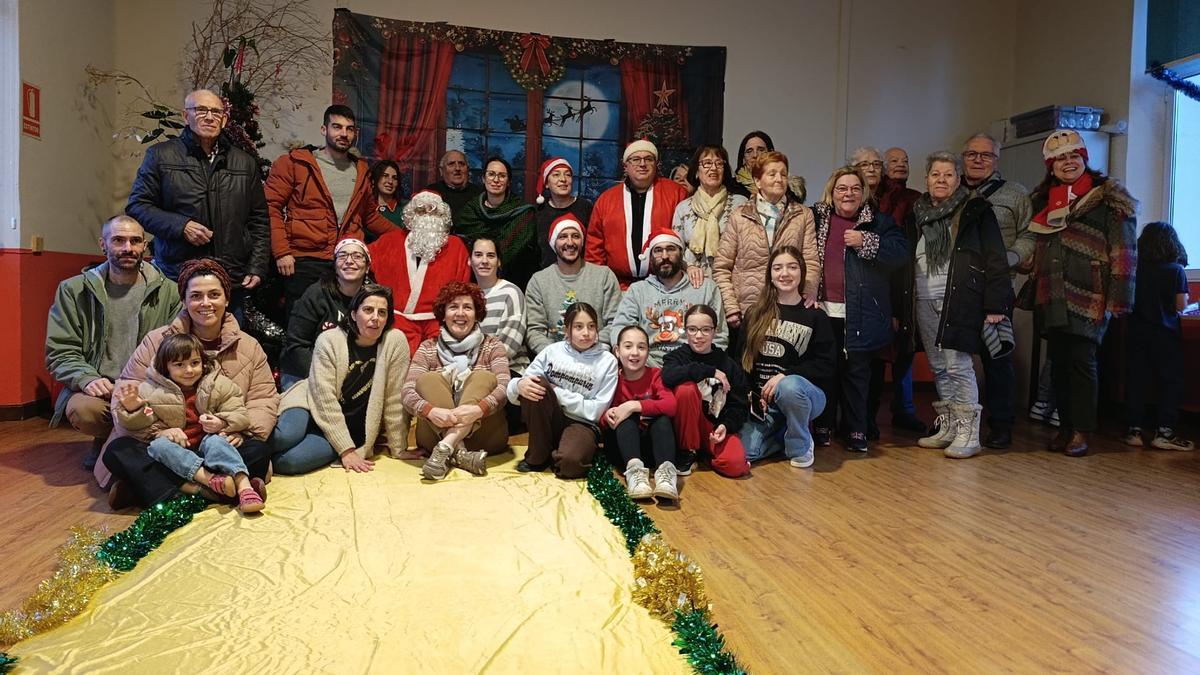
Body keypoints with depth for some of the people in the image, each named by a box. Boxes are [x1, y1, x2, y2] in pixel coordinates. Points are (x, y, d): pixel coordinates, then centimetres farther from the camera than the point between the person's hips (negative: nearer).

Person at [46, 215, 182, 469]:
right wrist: (87, 379, -19)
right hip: (100, 389, 0)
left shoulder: (168, 292, 4)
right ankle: (106, 440, 8)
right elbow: (59, 352, 2)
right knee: (82, 410, -33)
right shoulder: (74, 290, 6)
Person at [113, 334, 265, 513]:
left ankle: (244, 486, -51)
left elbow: (240, 415, 1)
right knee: (158, 445, -29)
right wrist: (132, 409, -17)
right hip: (175, 450, 1)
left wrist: (222, 423, -20)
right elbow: (137, 425, 5)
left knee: (215, 441, -32)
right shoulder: (152, 389, 5)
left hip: (204, 444, -1)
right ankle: (209, 478, -49)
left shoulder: (218, 385, 4)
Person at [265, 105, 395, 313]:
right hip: (303, 263, -3)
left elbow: (370, 216, 27)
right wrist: (281, 251, -11)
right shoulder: (294, 163, 3)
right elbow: (271, 207, -1)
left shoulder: (361, 170, 17)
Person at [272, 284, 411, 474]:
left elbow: (394, 401, -7)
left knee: (291, 461, -27)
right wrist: (346, 450, -21)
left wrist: (398, 449, -4)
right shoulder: (328, 341, -10)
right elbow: (325, 399, -16)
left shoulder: (395, 341, -10)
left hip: (349, 428, 0)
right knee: (286, 437, -34)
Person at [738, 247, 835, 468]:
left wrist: (785, 375, -19)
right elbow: (742, 358, 5)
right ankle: (783, 432, 16)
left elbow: (827, 365, -7)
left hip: (805, 393, -2)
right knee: (745, 452, -18)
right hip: (761, 398, 3)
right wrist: (752, 395, -8)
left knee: (788, 387, -39)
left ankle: (801, 446, -10)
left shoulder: (815, 316, -1)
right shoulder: (756, 313, 6)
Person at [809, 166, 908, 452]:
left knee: (856, 372, 3)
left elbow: (901, 252, -6)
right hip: (823, 310, 1)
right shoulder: (816, 217, 10)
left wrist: (866, 242, -14)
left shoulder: (879, 222, 6)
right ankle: (823, 427, 17)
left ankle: (856, 431, 14)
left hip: (859, 314, -1)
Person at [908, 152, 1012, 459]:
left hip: (960, 300, -5)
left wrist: (995, 305, -13)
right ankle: (946, 427, 20)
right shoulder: (919, 214, 14)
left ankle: (968, 433, 0)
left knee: (958, 366, -8)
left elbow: (995, 259, -5)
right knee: (938, 368, 10)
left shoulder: (976, 210, 0)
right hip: (924, 302, 5)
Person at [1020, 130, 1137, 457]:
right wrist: (1031, 291, 17)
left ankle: (1081, 431, 5)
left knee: (1081, 362, -4)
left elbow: (1124, 253, -6)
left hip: (1087, 299, -5)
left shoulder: (1108, 199, -1)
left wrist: (1116, 299, -12)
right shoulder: (1043, 200, 16)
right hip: (1051, 299, 5)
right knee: (1058, 363, 8)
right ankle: (1065, 426, 17)